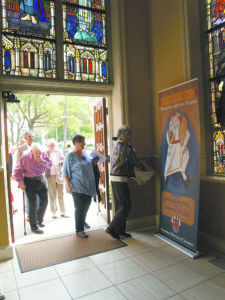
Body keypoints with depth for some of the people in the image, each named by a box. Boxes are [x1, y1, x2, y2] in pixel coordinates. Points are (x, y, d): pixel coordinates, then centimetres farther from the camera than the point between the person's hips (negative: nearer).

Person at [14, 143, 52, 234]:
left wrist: (42, 161, -21)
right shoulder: (25, 157, -15)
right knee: (33, 204, -4)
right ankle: (34, 226, 11)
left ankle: (39, 219, 36)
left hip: (41, 179, 5)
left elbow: (49, 165, -3)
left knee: (44, 201, 11)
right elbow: (17, 171, -8)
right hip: (29, 181, -5)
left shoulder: (43, 155, -4)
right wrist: (21, 183, -13)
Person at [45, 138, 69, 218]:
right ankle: (54, 212, 17)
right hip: (50, 176, -2)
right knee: (52, 194, 4)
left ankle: (63, 212, 15)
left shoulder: (59, 152, 8)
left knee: (61, 194, 7)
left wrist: (62, 160, -8)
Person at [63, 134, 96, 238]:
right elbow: (65, 172, -12)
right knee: (80, 207, -6)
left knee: (87, 204, 19)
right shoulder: (70, 156, -12)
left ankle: (83, 221, 43)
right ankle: (79, 230, 8)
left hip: (88, 185, 7)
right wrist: (68, 186, -17)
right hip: (77, 187, -7)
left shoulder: (84, 152, 10)